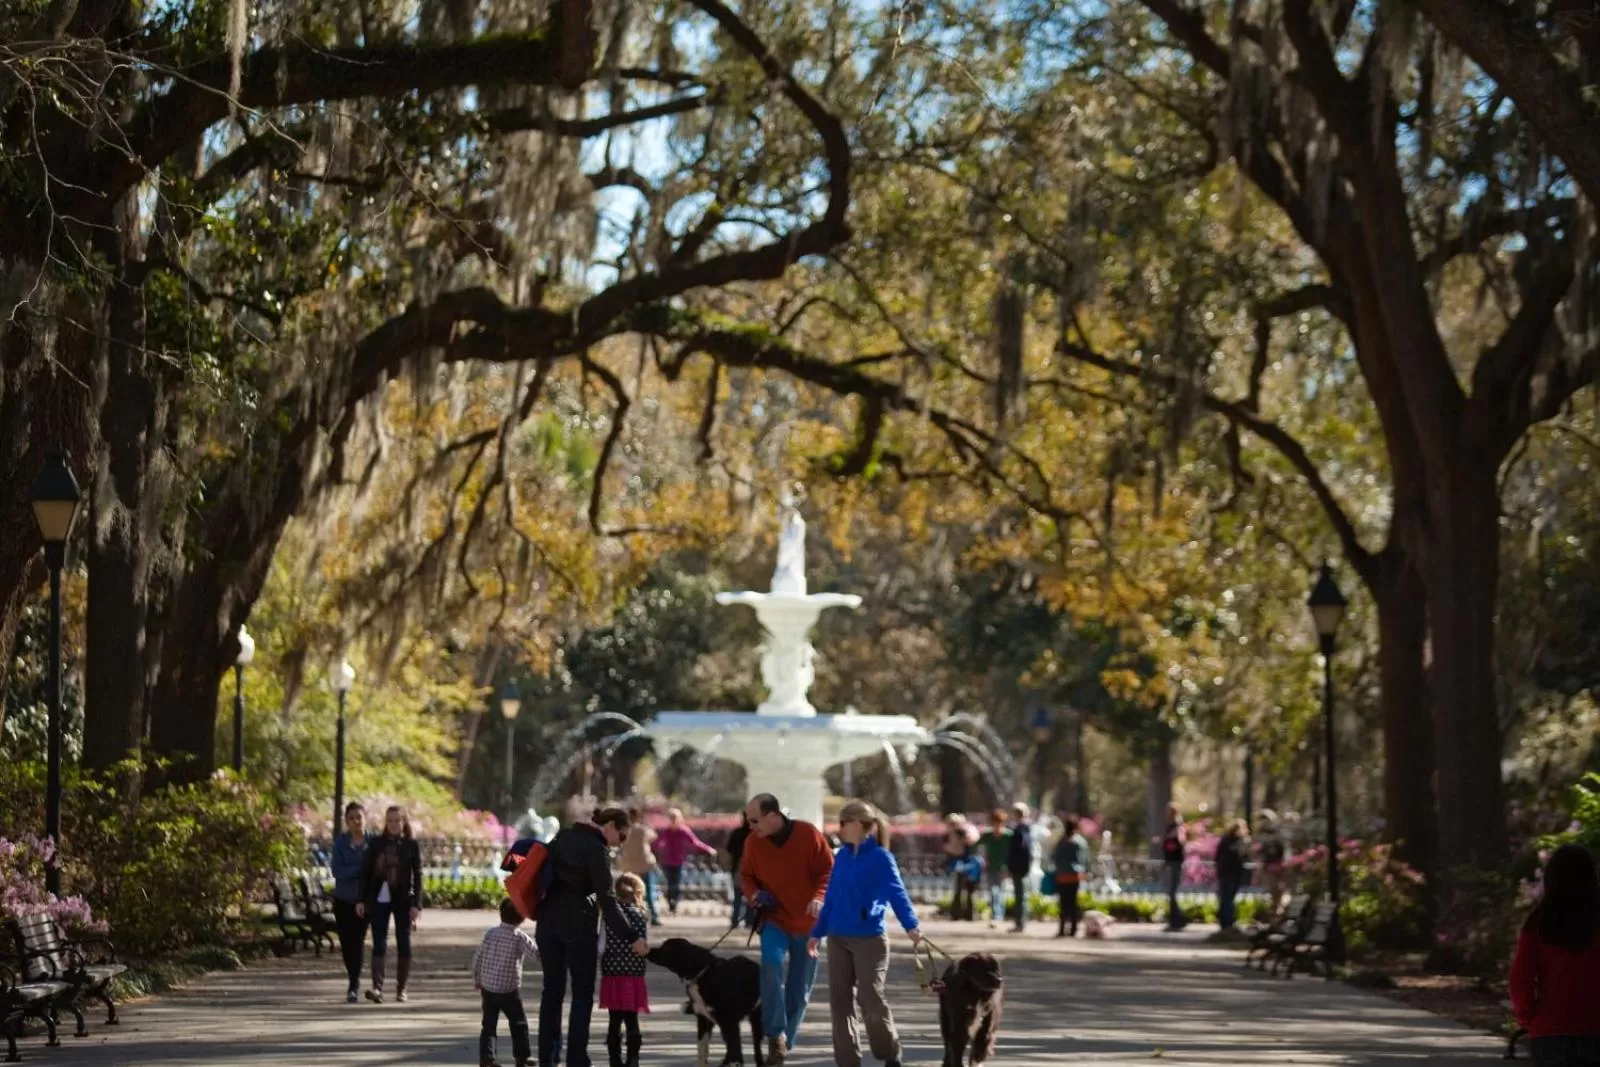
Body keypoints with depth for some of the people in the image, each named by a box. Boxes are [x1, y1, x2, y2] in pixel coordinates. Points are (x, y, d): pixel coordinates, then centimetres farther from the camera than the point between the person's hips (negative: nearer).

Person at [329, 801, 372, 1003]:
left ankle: (354, 986, -4)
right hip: (343, 898, 2)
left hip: (363, 900, -2)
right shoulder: (340, 842, 0)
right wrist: (362, 869, -18)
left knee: (357, 941, -9)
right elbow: (337, 871, -9)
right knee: (346, 942, 6)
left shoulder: (373, 842, -2)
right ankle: (355, 981, 25)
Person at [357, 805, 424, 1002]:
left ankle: (401, 988, 13)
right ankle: (377, 987, -15)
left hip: (403, 899, -1)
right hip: (379, 899, 1)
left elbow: (417, 875, 0)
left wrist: (416, 904, -8)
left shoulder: (411, 845, 2)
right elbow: (366, 872, 7)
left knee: (403, 944, 4)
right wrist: (362, 900, 2)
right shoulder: (376, 843, 6)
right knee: (379, 945, -7)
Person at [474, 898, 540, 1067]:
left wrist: (476, 979, 18)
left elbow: (478, 957, 7)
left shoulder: (491, 933, 2)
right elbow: (536, 954, -18)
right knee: (518, 1023, 10)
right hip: (509, 989, -4)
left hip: (487, 987, 4)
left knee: (489, 1024, 9)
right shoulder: (520, 937, -12)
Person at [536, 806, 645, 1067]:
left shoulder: (563, 836, 11)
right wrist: (632, 938, -16)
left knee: (552, 989, 10)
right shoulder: (596, 849, -12)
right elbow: (607, 901, -17)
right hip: (579, 924, -7)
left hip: (548, 921, 7)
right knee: (582, 994, 1)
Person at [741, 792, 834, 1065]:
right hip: (774, 919, 0)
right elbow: (746, 876, 10)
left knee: (799, 991, 5)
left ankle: (783, 1043, 20)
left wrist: (819, 897, -23)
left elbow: (828, 871, -6)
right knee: (772, 965, -28)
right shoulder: (753, 842, -4)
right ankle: (776, 1036, -23)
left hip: (807, 923, 0)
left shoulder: (808, 835, -13)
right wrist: (754, 894, -11)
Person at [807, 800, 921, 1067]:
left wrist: (911, 925, -33)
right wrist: (817, 932, 22)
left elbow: (897, 892, -19)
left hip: (870, 939, -7)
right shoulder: (842, 857, 10)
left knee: (870, 999, -10)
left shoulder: (880, 857, -9)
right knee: (839, 1002, 4)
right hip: (838, 939, 7)